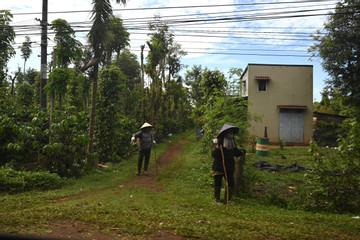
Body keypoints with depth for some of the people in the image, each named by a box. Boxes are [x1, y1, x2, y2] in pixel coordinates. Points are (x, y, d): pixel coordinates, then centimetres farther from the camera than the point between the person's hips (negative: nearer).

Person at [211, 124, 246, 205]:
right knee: (218, 184, 6)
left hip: (229, 168, 5)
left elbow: (235, 152, 18)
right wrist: (217, 147, -37)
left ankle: (228, 199, 24)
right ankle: (217, 199, 25)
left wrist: (241, 152, 2)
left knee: (231, 183, 7)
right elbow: (214, 155, -25)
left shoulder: (233, 142, 3)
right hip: (218, 168, -5)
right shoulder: (219, 143, -17)